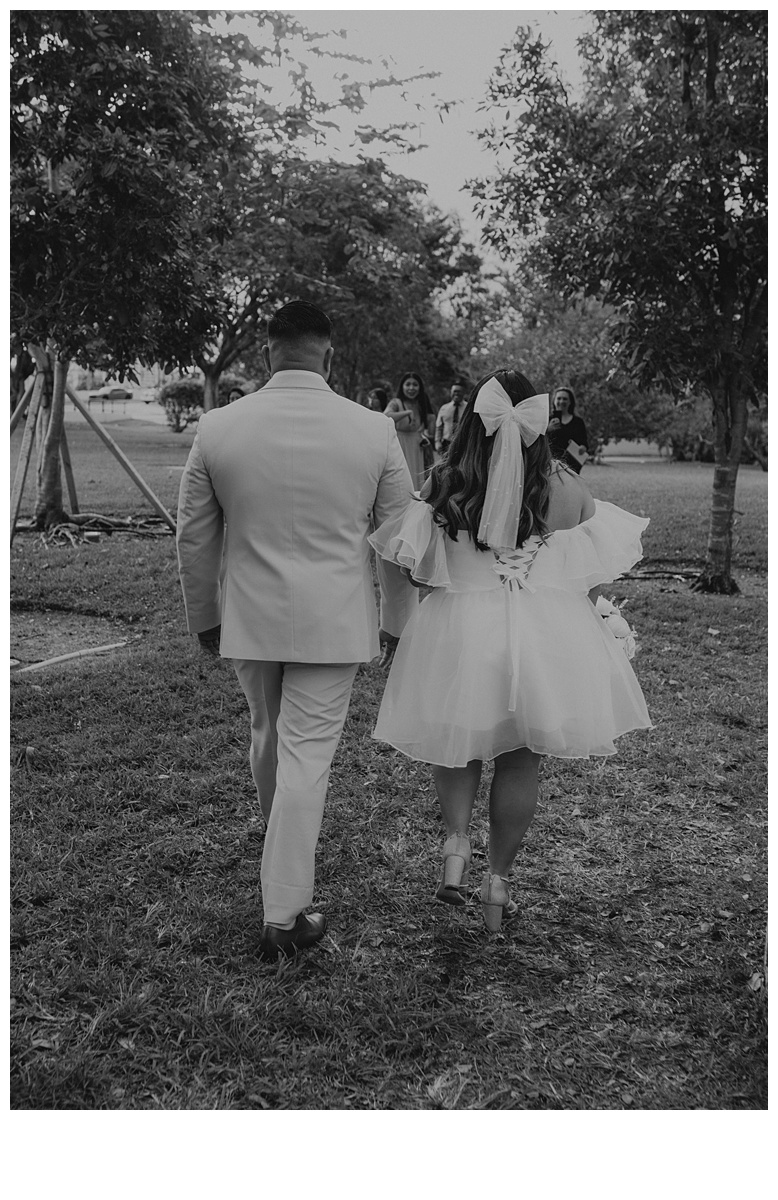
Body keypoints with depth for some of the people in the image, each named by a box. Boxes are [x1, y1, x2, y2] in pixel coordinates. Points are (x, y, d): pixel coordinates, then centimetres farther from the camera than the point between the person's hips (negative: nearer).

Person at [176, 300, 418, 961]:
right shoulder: (374, 431, -8)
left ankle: (285, 849, 47)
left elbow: (195, 537, 3)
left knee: (269, 736, 23)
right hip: (333, 623, -2)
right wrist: (396, 620, 12)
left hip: (250, 618, 2)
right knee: (307, 754, 3)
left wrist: (204, 617, 16)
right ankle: (283, 917, 9)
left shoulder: (217, 428, -5)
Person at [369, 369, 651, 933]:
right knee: (521, 761, 14)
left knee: (458, 742, 22)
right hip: (547, 632, 1)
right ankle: (499, 877, 22)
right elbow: (590, 571, -1)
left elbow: (411, 563, -3)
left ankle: (456, 844, 4)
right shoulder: (564, 487, -8)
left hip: (459, 631, 0)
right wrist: (572, 621, 18)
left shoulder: (443, 486, -9)